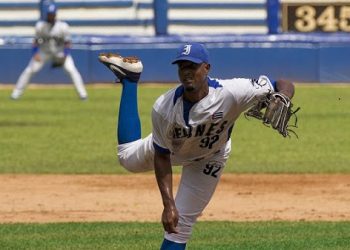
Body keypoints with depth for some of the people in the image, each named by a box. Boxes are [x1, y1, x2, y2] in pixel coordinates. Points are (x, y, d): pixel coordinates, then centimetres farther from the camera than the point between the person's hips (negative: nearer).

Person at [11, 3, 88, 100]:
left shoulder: (63, 26, -15)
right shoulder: (40, 26, -10)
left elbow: (67, 43, -11)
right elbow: (36, 41, -4)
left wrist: (65, 56, -22)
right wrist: (35, 54, -17)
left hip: (60, 52, -1)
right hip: (44, 52, 1)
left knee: (71, 70, -19)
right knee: (29, 70, -10)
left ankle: (82, 93, -12)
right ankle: (16, 93, 0)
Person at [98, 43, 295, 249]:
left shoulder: (230, 93, -42)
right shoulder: (164, 108, -37)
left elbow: (285, 86, -35)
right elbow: (161, 157, -25)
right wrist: (168, 205, -32)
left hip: (209, 159, -1)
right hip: (172, 148, 1)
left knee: (182, 223, -2)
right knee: (128, 157, 26)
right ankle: (130, 79, 36)